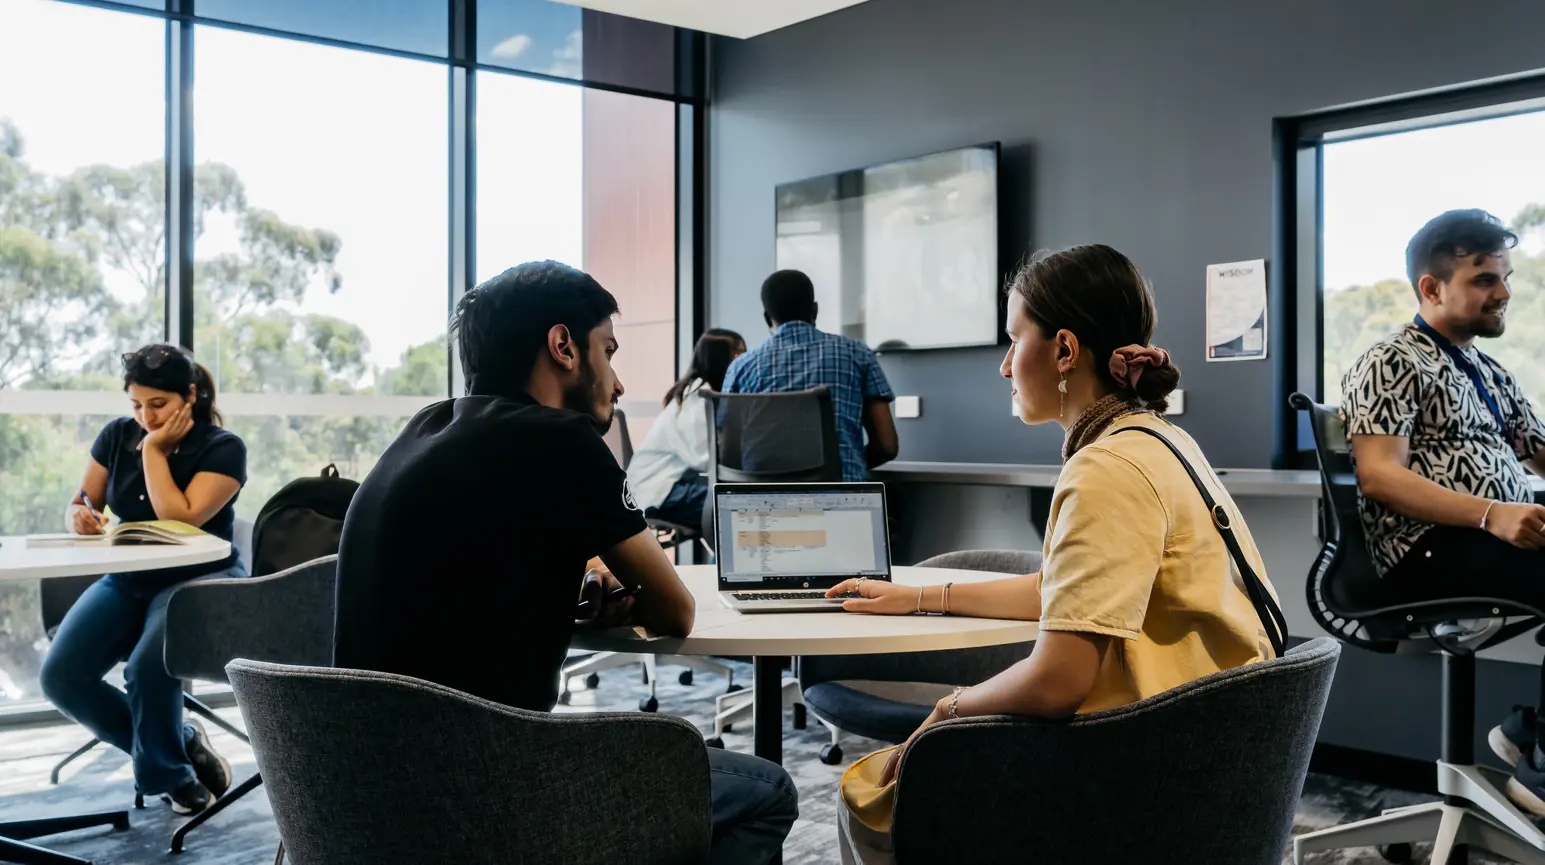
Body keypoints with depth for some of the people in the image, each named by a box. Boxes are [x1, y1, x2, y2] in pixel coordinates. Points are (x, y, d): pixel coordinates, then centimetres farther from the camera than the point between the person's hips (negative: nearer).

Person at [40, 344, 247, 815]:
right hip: (128, 580, 6)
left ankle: (166, 771, -1)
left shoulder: (224, 448, -11)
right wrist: (80, 517, -15)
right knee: (59, 677, -15)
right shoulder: (118, 435, 4)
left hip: (199, 581, -6)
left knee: (146, 670, -32)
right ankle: (179, 741, 4)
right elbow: (80, 503, 10)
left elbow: (180, 519, -22)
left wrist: (153, 451, -17)